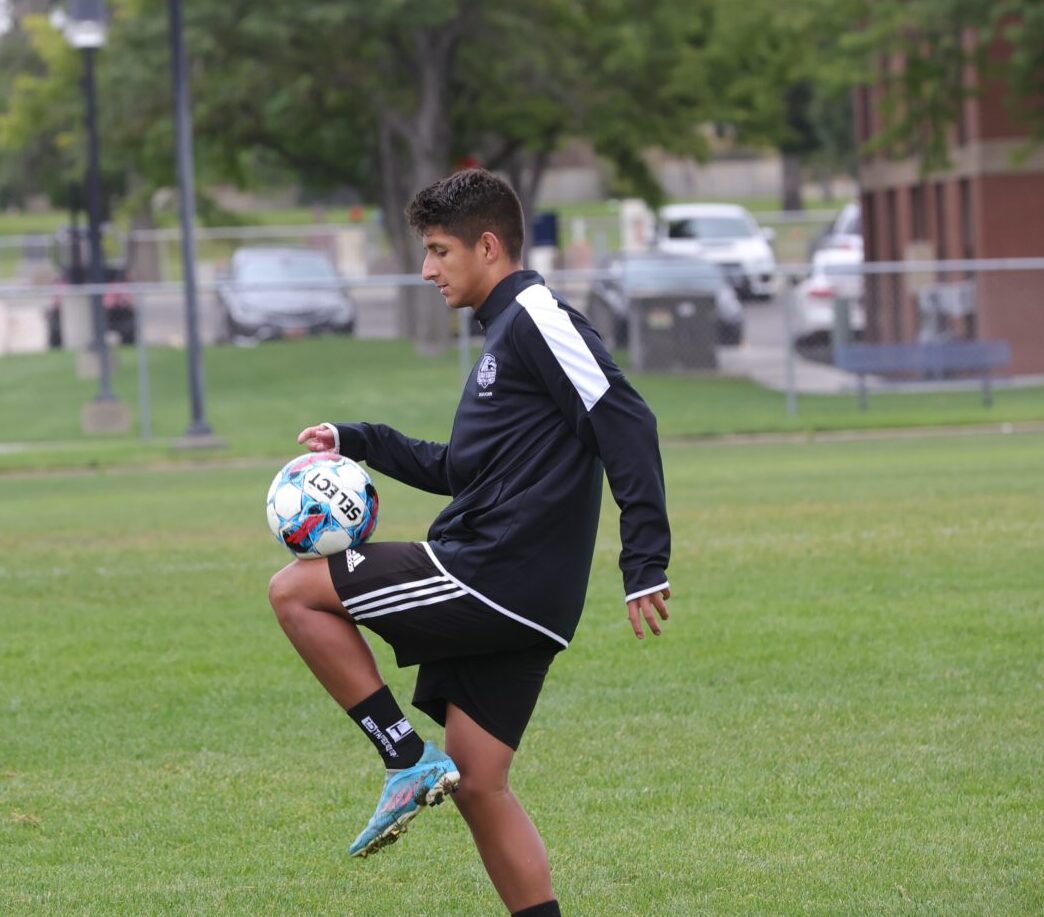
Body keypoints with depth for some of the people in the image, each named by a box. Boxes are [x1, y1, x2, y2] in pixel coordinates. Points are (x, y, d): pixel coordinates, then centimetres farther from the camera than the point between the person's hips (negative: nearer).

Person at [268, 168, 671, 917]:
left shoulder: (537, 318, -9)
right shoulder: (506, 330, 22)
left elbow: (627, 426, -18)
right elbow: (460, 470, 31)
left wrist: (644, 566, -24)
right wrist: (355, 443, 23)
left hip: (494, 575, -10)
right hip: (514, 606, 10)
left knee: (296, 591, -2)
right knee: (476, 786, 9)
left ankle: (408, 759, -3)